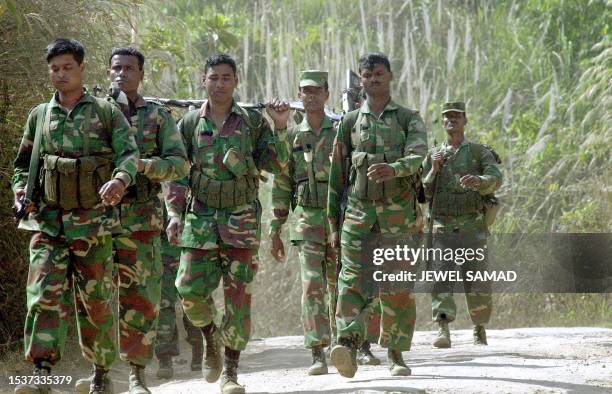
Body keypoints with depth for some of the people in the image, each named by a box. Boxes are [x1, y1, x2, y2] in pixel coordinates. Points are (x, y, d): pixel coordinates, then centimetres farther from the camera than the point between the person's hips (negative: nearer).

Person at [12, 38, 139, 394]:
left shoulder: (107, 112, 4)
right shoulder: (39, 116, 13)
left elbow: (129, 153, -9)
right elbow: (23, 162, 23)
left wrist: (120, 179, -31)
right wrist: (21, 187, 1)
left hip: (93, 221, -1)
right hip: (48, 221, 2)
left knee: (95, 301, 5)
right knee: (45, 294, -15)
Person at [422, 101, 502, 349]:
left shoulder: (479, 152, 9)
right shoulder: (433, 156, 16)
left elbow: (495, 178, -9)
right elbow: (423, 194, 12)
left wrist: (479, 181, -31)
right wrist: (434, 170, -5)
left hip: (472, 227, -1)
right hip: (442, 227, 1)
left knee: (477, 283, -1)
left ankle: (480, 329, 19)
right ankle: (443, 330, -25)